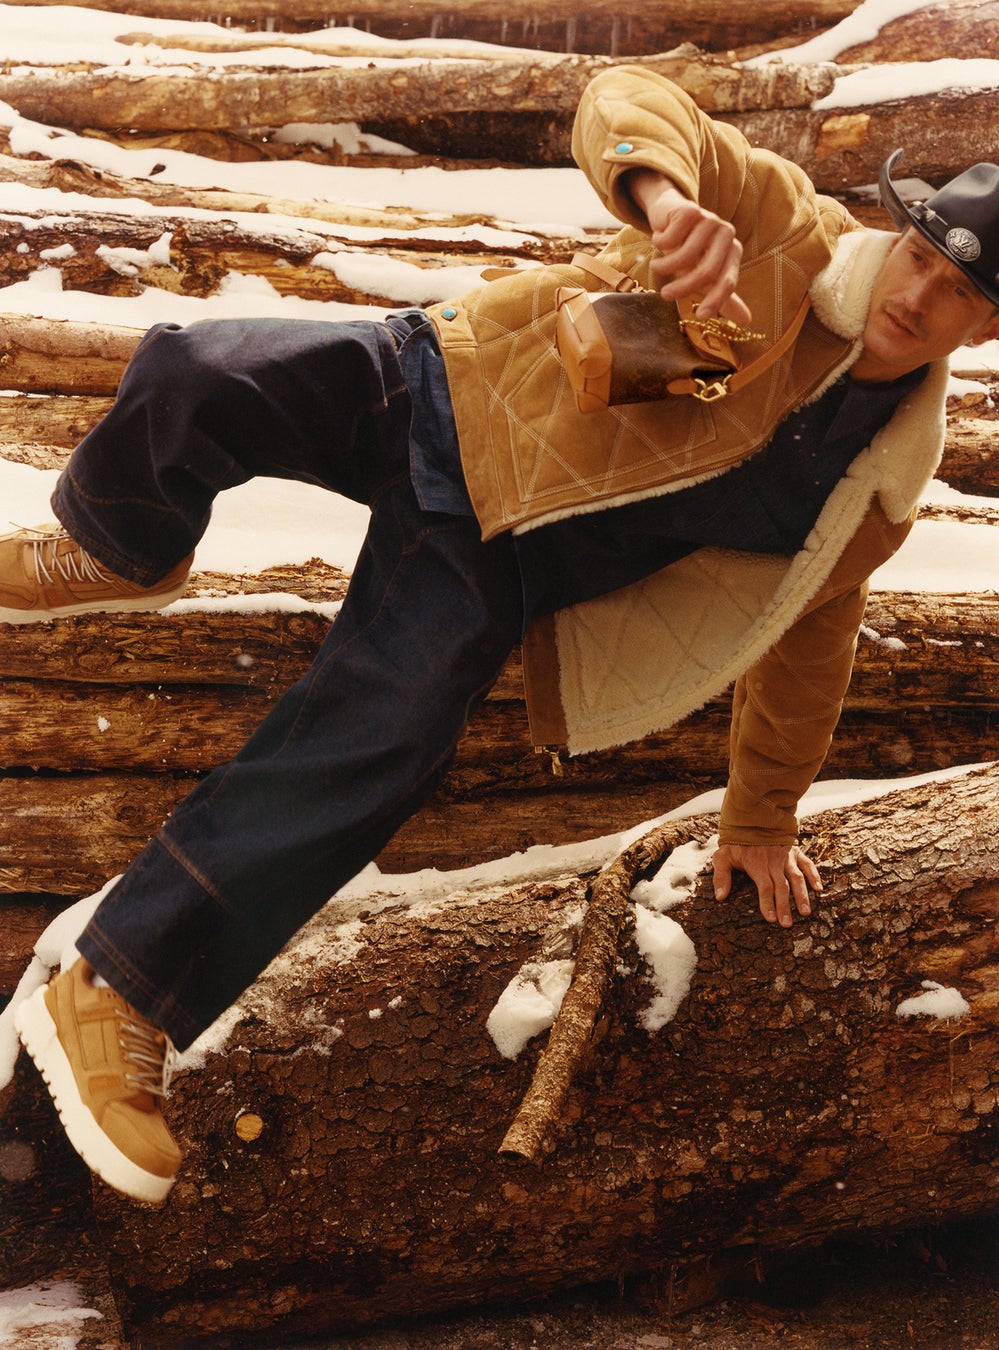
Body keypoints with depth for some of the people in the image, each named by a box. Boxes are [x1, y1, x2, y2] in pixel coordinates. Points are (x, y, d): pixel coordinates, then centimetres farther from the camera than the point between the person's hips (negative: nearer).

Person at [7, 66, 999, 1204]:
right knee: (195, 379, -25)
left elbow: (808, 640, 15)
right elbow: (623, 101, -14)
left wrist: (761, 820, 20)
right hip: (440, 388, -1)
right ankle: (118, 557, 12)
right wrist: (667, 197, -39)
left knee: (370, 751, -19)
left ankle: (113, 1003, -8)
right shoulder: (789, 231, -7)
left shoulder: (879, 486, 2)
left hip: (490, 565, 1)